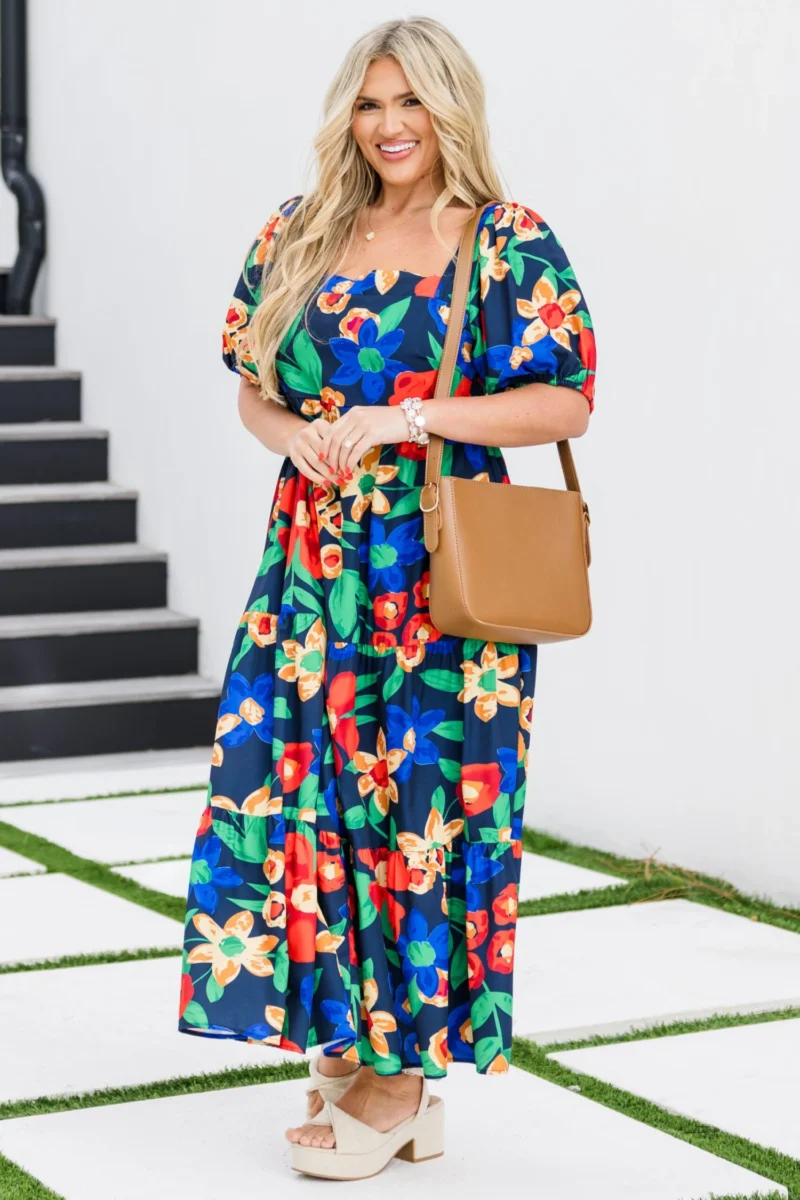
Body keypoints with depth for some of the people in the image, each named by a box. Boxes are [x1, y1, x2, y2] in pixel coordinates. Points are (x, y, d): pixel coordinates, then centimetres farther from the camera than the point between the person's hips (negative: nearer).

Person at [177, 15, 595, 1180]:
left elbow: (566, 400, -9)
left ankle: (401, 1074, 8)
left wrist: (404, 419, -17)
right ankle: (344, 1047, 15)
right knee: (302, 788, 2)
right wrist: (293, 433, -8)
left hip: (440, 568, -5)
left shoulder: (510, 244, -3)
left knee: (417, 800, -2)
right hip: (318, 558, 5)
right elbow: (253, 388, 16)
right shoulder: (301, 237, 12)